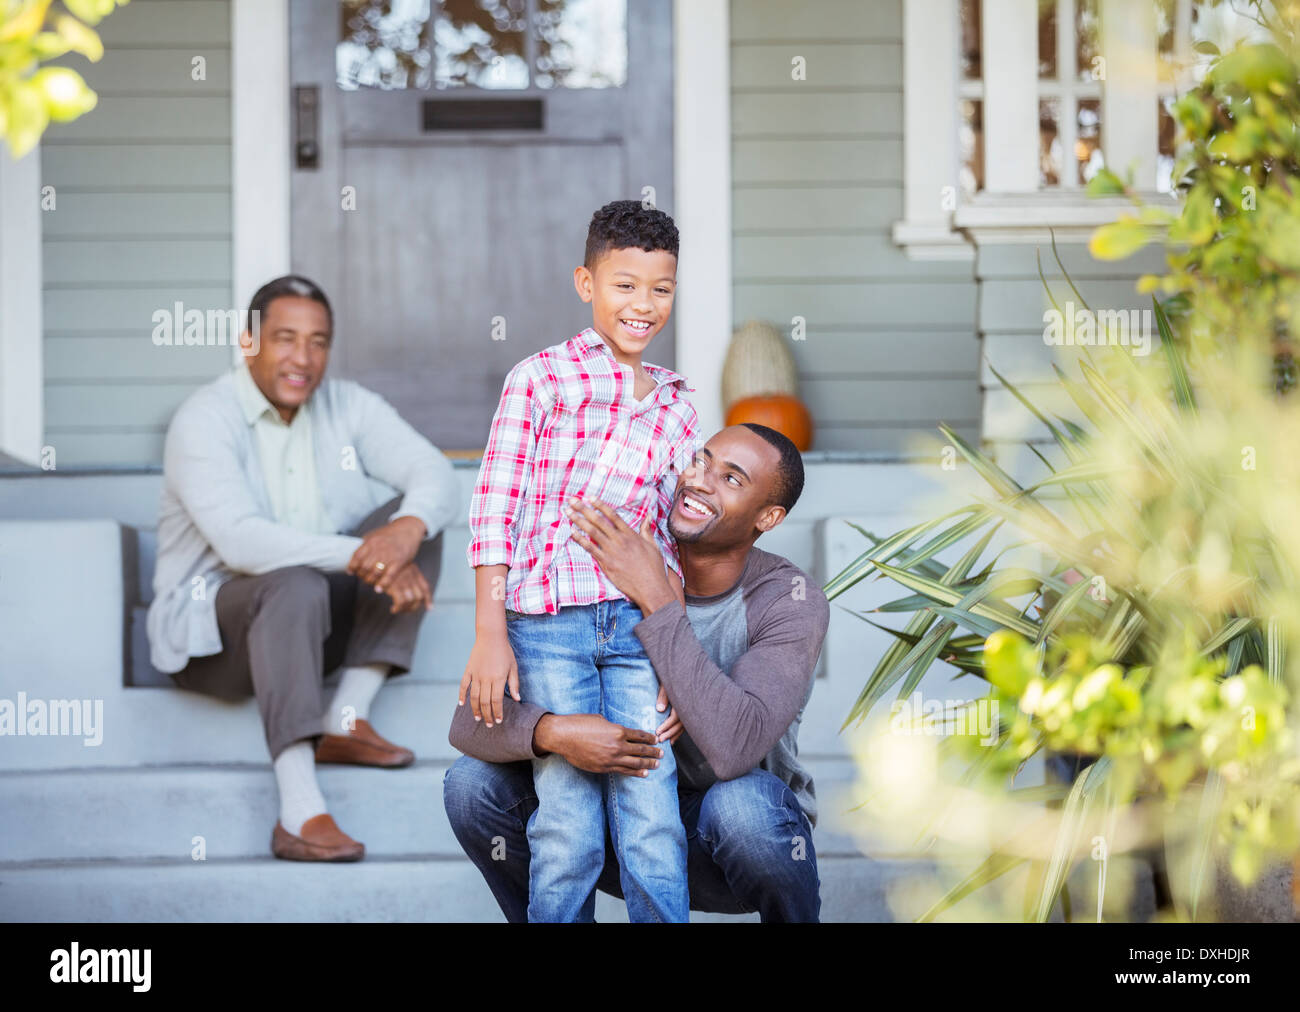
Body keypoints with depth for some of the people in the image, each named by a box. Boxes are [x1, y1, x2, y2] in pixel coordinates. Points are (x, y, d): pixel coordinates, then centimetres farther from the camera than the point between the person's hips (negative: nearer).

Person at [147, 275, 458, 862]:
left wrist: (407, 530, -31)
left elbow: (437, 477, -7)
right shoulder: (204, 421, -16)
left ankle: (345, 721, -17)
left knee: (416, 522, -12)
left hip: (321, 625, 6)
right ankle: (299, 814, -47)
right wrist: (361, 556, -38)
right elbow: (239, 540, -31)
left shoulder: (346, 407, 3)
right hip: (212, 636, -6)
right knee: (295, 585, -38)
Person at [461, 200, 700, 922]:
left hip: (637, 622, 3)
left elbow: (676, 534, 16)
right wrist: (490, 634, -7)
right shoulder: (539, 377, 3)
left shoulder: (675, 406, 15)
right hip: (545, 624, -3)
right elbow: (495, 507, -1)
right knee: (568, 827, -3)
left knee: (654, 827, -2)